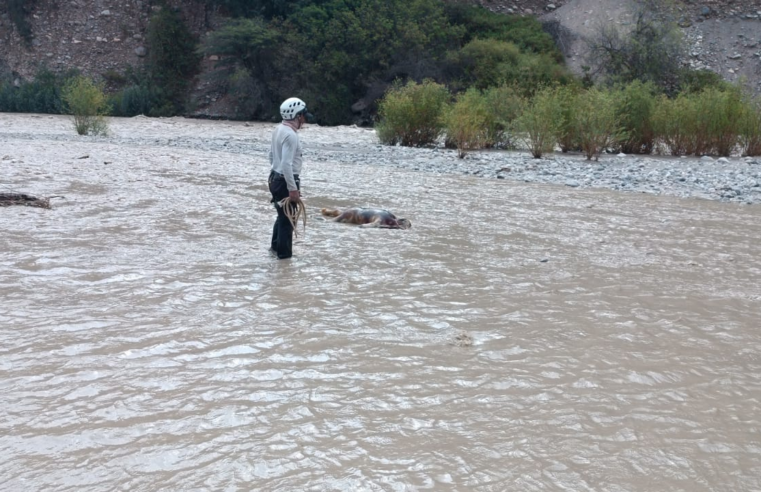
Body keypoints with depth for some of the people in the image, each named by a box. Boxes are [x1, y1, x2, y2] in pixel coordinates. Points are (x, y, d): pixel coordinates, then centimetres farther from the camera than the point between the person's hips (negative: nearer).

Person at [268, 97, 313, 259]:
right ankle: (284, 254, 9)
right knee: (287, 219, 1)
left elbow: (272, 155, 18)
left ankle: (276, 246, 37)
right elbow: (287, 164, -27)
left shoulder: (279, 130, 8)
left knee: (282, 215, 24)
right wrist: (293, 188, -24)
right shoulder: (291, 135, -22)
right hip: (285, 181, -10)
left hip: (275, 178, 10)